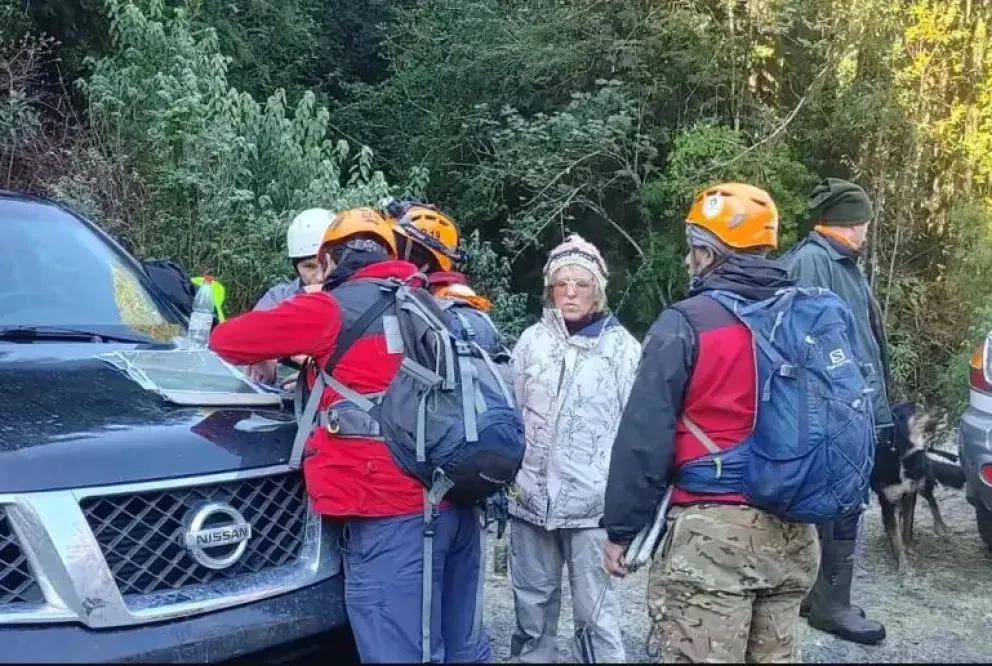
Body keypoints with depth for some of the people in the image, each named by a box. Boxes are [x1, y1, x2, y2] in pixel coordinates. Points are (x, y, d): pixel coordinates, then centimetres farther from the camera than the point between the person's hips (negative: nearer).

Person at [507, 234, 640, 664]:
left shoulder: (622, 346, -3)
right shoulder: (532, 340, 5)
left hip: (594, 504, -3)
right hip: (531, 499, 4)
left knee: (595, 611, 4)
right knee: (532, 604, 17)